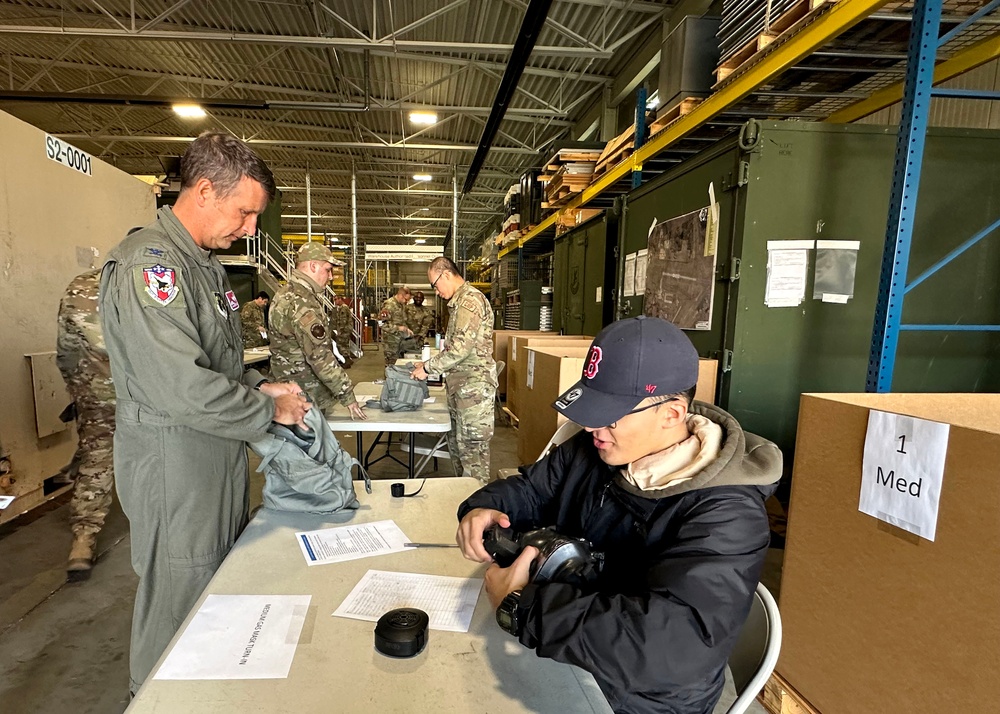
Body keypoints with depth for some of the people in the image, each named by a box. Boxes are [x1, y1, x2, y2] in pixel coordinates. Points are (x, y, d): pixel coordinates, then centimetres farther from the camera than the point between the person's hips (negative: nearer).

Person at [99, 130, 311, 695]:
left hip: (221, 458, 10)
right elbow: (181, 387, -29)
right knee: (179, 607, 9)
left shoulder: (207, 264, 12)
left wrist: (259, 385, 4)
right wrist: (269, 410, -17)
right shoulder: (148, 263, -20)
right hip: (175, 465, -9)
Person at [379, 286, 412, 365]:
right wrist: (398, 328, -20)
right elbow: (383, 324, -22)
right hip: (391, 341, -8)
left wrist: (407, 329, 7)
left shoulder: (402, 304, 11)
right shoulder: (389, 305, -16)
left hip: (400, 339, 8)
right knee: (392, 365, 0)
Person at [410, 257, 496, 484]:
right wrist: (429, 365, 9)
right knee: (456, 443, 18)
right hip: (460, 383, 10)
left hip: (473, 384, -10)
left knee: (472, 448, -1)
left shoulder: (470, 300, -16)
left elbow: (461, 348, -23)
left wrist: (428, 367, -13)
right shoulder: (459, 301, 16)